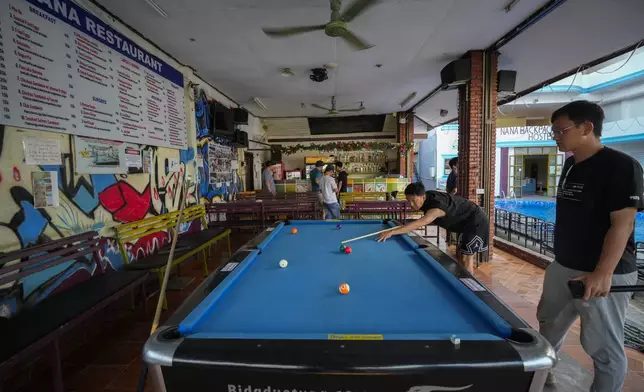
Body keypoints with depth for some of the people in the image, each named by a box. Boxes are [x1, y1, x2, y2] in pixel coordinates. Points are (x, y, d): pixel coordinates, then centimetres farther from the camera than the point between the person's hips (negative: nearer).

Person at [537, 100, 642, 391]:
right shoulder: (571, 165, 8)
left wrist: (603, 274, -27)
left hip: (604, 274, -8)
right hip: (562, 266, 8)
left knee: (604, 347, 6)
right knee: (548, 322, 23)